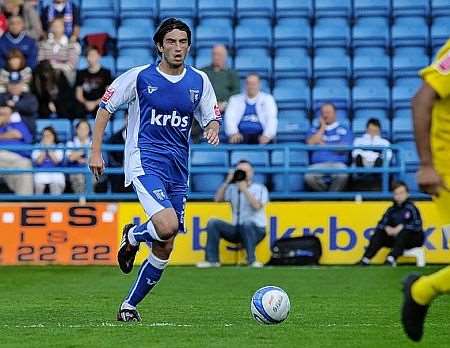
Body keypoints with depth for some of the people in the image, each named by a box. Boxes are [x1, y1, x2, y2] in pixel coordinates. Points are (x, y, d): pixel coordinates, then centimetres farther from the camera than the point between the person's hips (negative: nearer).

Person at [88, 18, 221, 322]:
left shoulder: (199, 81, 7)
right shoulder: (139, 77, -3)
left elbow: (212, 119, 14)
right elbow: (105, 109, 6)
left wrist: (213, 130, -11)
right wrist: (96, 152, 0)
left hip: (178, 170, 5)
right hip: (145, 162, -5)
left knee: (165, 249, 4)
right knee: (167, 225, -28)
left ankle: (130, 305, 20)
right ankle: (133, 236, 7)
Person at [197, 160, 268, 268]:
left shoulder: (260, 189, -1)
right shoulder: (232, 189, 11)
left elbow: (257, 206, -18)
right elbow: (218, 199, -1)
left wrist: (245, 189, -18)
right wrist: (227, 182, -6)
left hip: (255, 230, -5)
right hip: (237, 230, 5)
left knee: (247, 223, -38)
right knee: (213, 223, -14)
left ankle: (251, 260, -30)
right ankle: (212, 260, -14)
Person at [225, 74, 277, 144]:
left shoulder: (267, 99, 13)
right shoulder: (235, 99, 16)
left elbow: (271, 119, -1)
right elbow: (229, 118, 1)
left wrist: (267, 135, -22)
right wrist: (233, 133, -21)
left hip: (259, 134, 0)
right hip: (241, 134, 0)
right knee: (235, 139, -34)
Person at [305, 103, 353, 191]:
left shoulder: (344, 130, 12)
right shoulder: (315, 130, 20)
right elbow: (311, 144, 1)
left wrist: (323, 144, 2)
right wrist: (322, 128, 5)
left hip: (338, 163, -1)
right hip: (318, 164, 1)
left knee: (342, 175, -37)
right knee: (309, 177, -33)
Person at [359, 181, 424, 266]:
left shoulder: (411, 208, -13)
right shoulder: (392, 210, 5)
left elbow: (417, 225, -24)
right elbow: (381, 223, 4)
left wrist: (402, 227, -30)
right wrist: (386, 228, -18)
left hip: (414, 240, -6)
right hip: (395, 238, 6)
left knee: (404, 232, -36)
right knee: (379, 234, -10)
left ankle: (391, 259, -44)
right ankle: (365, 260, -15)